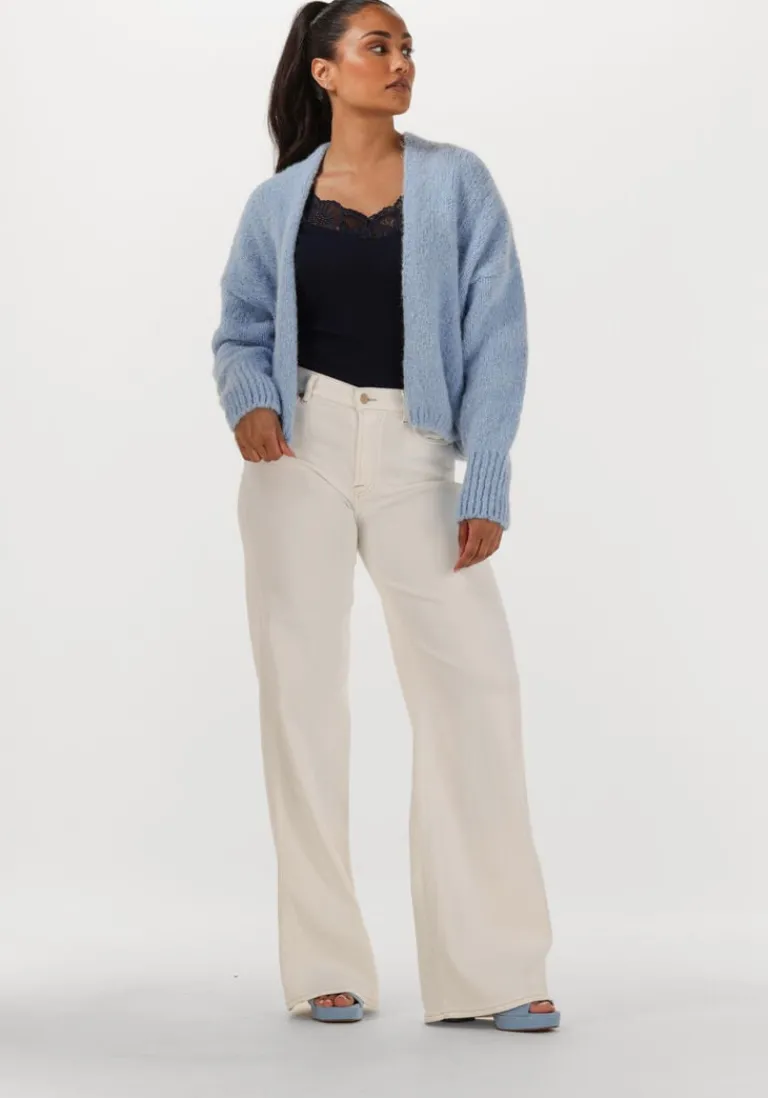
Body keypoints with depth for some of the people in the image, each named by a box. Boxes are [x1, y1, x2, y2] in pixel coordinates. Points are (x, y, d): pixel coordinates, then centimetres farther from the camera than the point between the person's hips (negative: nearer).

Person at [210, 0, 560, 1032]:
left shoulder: (456, 182, 3)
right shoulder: (277, 202, 7)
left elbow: (497, 335, -1)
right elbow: (240, 331, 13)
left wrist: (487, 482, -8)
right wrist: (247, 404, -10)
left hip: (414, 453, -1)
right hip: (302, 450, 1)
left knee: (475, 683, -8)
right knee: (302, 690, 2)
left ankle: (492, 967, 2)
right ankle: (325, 966, 12)